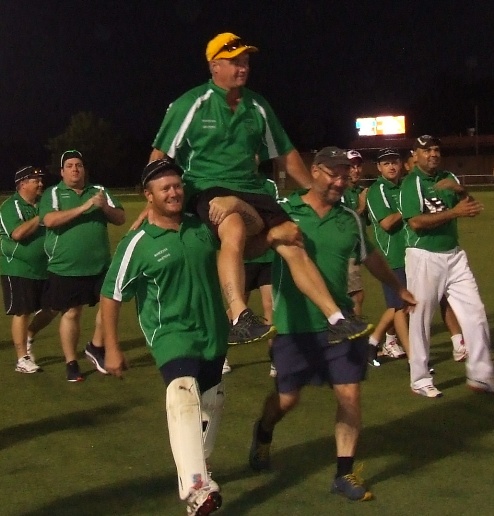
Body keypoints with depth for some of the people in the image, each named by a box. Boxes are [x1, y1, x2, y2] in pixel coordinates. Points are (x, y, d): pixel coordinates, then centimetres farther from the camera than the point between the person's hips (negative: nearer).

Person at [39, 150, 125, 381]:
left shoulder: (99, 190, 10)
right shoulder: (53, 193, 1)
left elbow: (120, 219, 6)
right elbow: (50, 220, -17)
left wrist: (105, 207, -15)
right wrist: (84, 207, -20)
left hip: (100, 265, 3)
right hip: (65, 268, -3)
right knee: (70, 313, 1)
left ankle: (96, 347, 21)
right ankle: (71, 363, 13)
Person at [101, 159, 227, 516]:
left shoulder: (203, 227, 1)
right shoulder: (137, 244, -13)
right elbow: (111, 296, -8)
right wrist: (112, 349, -9)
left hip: (213, 332, 6)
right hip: (171, 333, -6)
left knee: (211, 403, 18)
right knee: (184, 392, -31)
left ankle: (197, 468, 43)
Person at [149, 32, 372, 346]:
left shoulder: (258, 106, 12)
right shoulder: (192, 104, -2)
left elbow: (284, 154, 22)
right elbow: (160, 155, 0)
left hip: (251, 190, 6)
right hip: (208, 190, -5)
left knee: (292, 240, -10)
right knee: (234, 229, -37)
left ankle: (337, 320, -5)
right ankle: (240, 320, -48)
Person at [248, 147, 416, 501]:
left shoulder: (351, 219, 5)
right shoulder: (283, 212, -9)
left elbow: (370, 257, 21)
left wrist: (399, 289, 33)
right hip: (294, 326, -3)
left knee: (350, 395, -1)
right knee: (287, 398, 9)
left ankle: (345, 473, 14)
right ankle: (263, 434, 43)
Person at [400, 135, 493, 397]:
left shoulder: (448, 178, 12)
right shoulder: (411, 182, -8)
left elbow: (473, 208, 8)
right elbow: (416, 222, -20)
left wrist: (460, 191, -11)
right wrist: (455, 212, -22)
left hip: (454, 255, 6)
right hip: (424, 257, -6)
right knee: (420, 318, -1)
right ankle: (420, 380, 11)